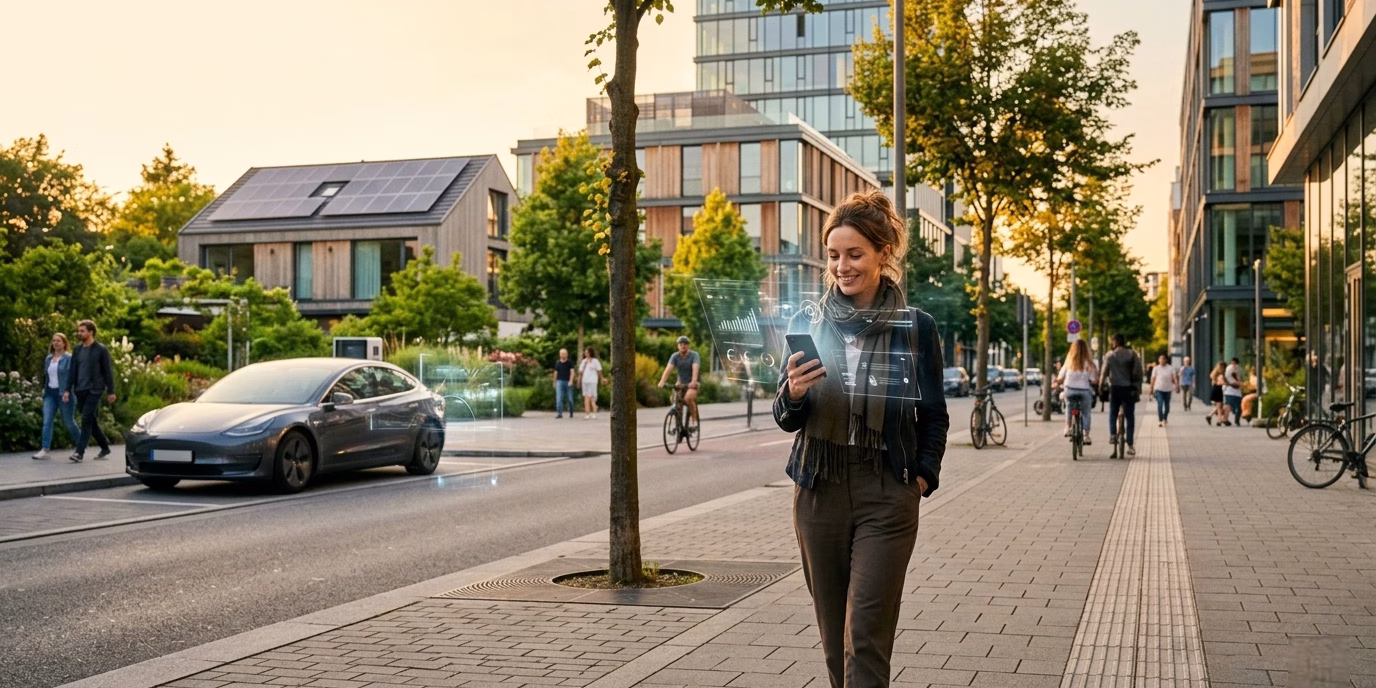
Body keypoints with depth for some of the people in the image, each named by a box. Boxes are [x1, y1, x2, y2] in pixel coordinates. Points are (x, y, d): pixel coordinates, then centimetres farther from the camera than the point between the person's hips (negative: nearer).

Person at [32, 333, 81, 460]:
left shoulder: (69, 358, -7)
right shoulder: (48, 358, 13)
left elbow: (72, 376, -12)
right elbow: (46, 375, 21)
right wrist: (44, 389, 14)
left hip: (63, 394, -5)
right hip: (50, 393, 6)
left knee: (68, 422, 4)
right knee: (47, 422, -6)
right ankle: (45, 450, -10)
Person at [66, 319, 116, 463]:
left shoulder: (101, 350, -4)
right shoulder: (77, 351, 12)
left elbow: (108, 371, -5)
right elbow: (73, 371, 15)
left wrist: (110, 391, -7)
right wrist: (68, 389, 7)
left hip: (94, 390, -6)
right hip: (80, 391, 6)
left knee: (86, 420, -12)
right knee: (91, 422, 10)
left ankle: (79, 452, -13)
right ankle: (105, 448, 22)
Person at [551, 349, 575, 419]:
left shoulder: (570, 362, 1)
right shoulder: (557, 363, 9)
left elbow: (572, 372, -5)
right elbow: (556, 373, 16)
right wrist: (554, 382, 17)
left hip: (568, 382, -1)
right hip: (560, 381, 1)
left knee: (570, 398, 4)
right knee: (559, 398, -10)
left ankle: (571, 412, 23)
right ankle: (559, 413, -12)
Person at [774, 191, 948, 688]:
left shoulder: (916, 328, -2)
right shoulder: (808, 324, 3)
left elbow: (934, 417, 8)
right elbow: (786, 420, 3)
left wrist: (923, 476, -6)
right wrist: (793, 394, -18)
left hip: (887, 497, -3)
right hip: (819, 493, 3)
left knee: (866, 637, -7)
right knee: (834, 635, 11)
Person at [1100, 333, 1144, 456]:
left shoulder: (1109, 355, 0)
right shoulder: (1133, 354, 0)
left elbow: (1104, 372, 0)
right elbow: (1138, 372, -1)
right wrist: (1139, 388, 6)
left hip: (1114, 388, 0)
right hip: (1129, 389, 0)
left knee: (1113, 413, 19)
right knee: (1130, 416, 4)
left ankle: (1112, 435, 1)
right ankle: (1130, 444, -1)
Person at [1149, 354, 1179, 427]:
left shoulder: (1171, 368, 3)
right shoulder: (1156, 368, 3)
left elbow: (1174, 377, -6)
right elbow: (1153, 379, 4)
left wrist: (1176, 384, -23)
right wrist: (1151, 389, 3)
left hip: (1168, 389, 2)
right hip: (1159, 389, -2)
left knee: (1167, 406, 10)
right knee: (1160, 405, -16)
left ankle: (1164, 419, 33)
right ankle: (1160, 421, -15)